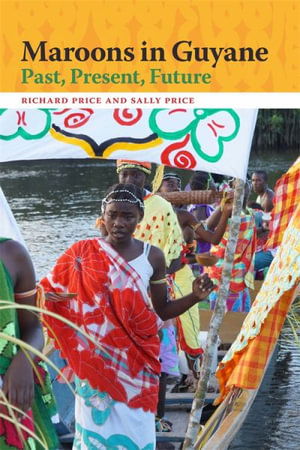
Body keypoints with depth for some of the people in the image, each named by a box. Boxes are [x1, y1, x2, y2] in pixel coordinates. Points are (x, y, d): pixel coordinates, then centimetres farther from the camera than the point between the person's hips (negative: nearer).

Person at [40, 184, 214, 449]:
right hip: (96, 359, -2)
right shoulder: (83, 253, -6)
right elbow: (47, 290, -1)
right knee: (98, 424, 3)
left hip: (136, 360, 2)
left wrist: (195, 297, -9)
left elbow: (161, 311, 7)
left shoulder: (153, 257, 0)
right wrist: (44, 298, -23)